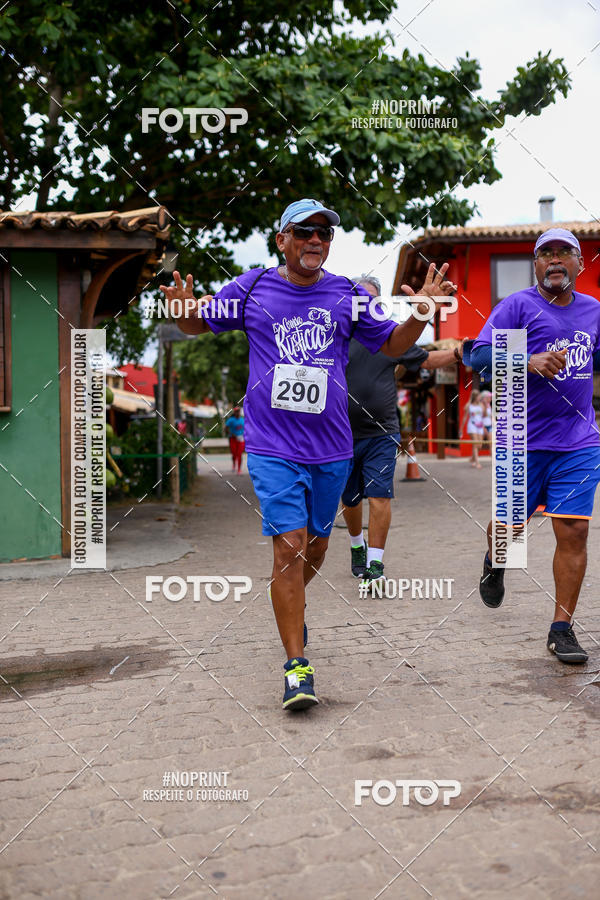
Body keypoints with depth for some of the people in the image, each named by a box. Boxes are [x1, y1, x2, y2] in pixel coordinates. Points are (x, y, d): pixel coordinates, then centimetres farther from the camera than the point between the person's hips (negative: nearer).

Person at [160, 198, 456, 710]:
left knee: (316, 544, 15)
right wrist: (187, 309, -10)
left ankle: (292, 605, 48)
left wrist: (422, 312, -4)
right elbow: (199, 326, 13)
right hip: (272, 447, -3)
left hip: (331, 447, 3)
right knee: (290, 546, -11)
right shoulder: (252, 288, 2)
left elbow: (393, 345, 14)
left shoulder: (348, 296, 4)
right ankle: (297, 667, -3)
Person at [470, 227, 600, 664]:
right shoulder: (518, 306, -4)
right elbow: (479, 356, -15)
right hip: (522, 441, -3)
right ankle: (494, 564, 46)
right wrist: (528, 361, -28)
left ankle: (562, 628, 7)